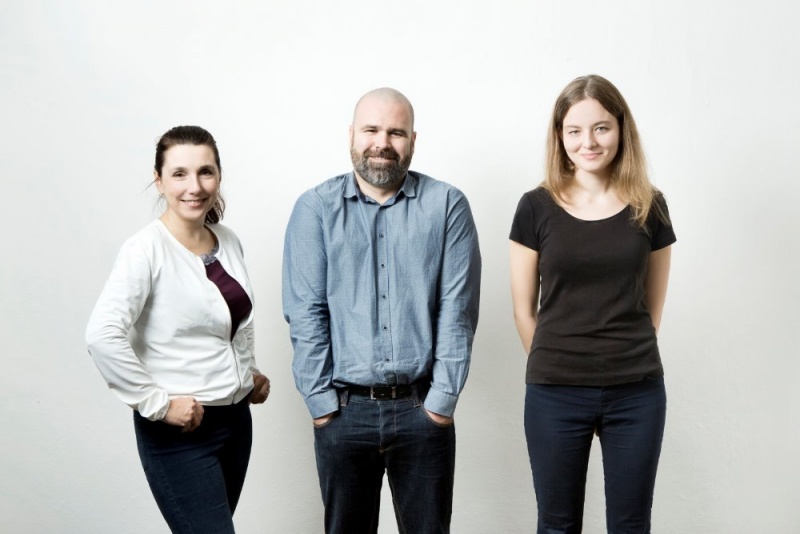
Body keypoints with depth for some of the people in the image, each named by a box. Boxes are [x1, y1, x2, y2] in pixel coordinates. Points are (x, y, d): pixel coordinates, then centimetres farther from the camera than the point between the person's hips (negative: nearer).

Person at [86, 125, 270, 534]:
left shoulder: (228, 241, 5)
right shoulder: (147, 249, -16)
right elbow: (102, 336, -26)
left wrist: (251, 371, 12)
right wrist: (156, 404, -21)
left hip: (237, 417, 7)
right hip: (178, 432, -7)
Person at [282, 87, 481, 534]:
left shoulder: (447, 205, -1)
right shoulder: (315, 208, 0)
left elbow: (457, 311, -5)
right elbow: (305, 313, -3)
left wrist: (442, 398, -8)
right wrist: (321, 401, -7)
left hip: (422, 408, 0)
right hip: (343, 410, 1)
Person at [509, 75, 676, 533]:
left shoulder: (649, 207, 2)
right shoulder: (536, 207, -3)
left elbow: (651, 306, 9)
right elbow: (524, 310, 3)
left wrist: (625, 358, 7)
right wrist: (557, 363, 6)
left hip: (638, 393, 1)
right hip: (555, 394, -1)